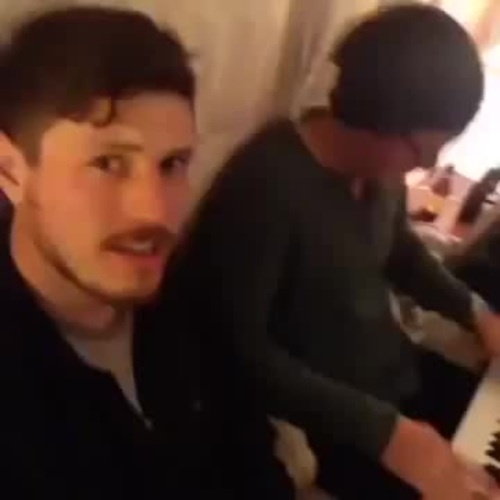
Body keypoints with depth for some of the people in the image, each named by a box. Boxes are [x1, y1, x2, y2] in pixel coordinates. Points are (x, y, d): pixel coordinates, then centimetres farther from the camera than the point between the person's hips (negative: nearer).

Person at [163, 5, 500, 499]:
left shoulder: (382, 165, -4)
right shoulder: (266, 186, -29)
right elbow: (238, 347, -28)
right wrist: (385, 431, -30)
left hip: (399, 373, 8)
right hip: (328, 419, -7)